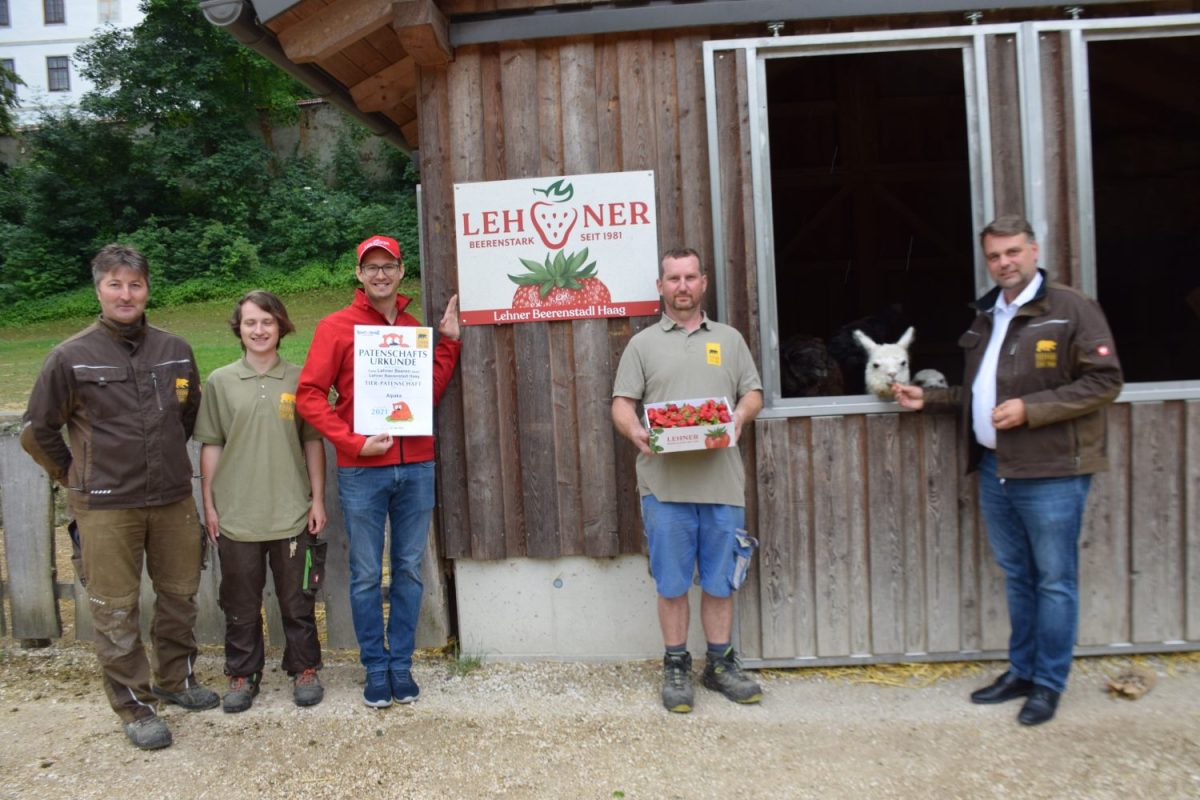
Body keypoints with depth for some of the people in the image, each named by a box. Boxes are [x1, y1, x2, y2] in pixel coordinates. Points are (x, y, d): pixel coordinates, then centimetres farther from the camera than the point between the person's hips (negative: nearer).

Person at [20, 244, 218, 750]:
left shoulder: (175, 351, 3)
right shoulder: (71, 357, -6)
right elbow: (37, 432, 3)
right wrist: (78, 479, 6)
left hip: (174, 499, 4)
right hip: (106, 507, -3)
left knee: (180, 595, 14)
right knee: (115, 609, 5)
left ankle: (176, 679, 34)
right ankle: (133, 703, 20)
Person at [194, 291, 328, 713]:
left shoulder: (299, 380, 2)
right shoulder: (220, 382, 3)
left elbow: (313, 442, 4)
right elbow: (210, 445, 5)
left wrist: (318, 499, 1)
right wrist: (208, 504, 3)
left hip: (292, 514, 0)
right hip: (235, 515, 1)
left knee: (298, 600, 10)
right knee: (240, 602, 12)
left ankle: (304, 670, 26)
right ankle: (242, 675, 28)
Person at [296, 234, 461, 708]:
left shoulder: (414, 327, 12)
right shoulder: (336, 327, -1)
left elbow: (430, 393, 11)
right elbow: (309, 395, -5)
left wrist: (448, 340, 5)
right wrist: (353, 442, -14)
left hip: (416, 467, 4)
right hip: (362, 472, -3)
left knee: (409, 569, 10)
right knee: (366, 575, 6)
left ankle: (401, 663, 23)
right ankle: (375, 668, 21)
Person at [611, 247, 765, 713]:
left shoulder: (729, 339, 16)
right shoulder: (643, 344, 10)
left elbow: (753, 393, 13)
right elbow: (622, 404, 3)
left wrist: (740, 417, -9)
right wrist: (635, 432, -18)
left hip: (721, 482, 2)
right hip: (665, 484, -1)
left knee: (720, 581, 10)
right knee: (672, 583, 6)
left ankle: (720, 664, 25)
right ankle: (676, 666, 20)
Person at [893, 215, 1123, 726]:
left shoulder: (1071, 309, -7)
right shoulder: (986, 317, 15)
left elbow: (1105, 381, -13)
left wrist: (1031, 408, -19)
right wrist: (929, 398, 14)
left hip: (1050, 472, -7)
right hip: (994, 469, 7)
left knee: (1054, 581, 4)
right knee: (1016, 577, 17)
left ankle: (1048, 684, 18)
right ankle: (1021, 671, 29)